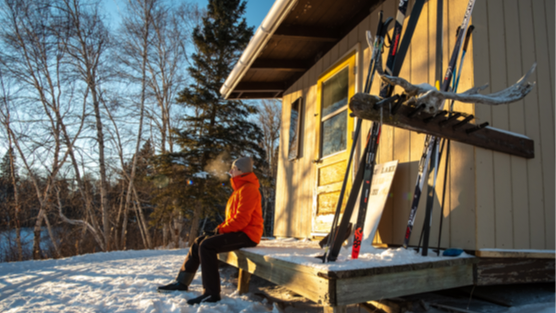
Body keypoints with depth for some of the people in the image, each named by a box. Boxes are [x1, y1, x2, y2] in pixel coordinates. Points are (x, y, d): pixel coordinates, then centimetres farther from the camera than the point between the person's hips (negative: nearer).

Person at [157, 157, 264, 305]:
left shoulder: (248, 189, -15)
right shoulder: (241, 188, 19)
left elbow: (241, 219, -23)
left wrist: (221, 229, -14)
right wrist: (222, 227, 5)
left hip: (246, 234, -10)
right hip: (237, 230, 10)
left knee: (207, 245, -24)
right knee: (199, 242, 7)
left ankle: (212, 293, -20)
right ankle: (182, 282, 14)